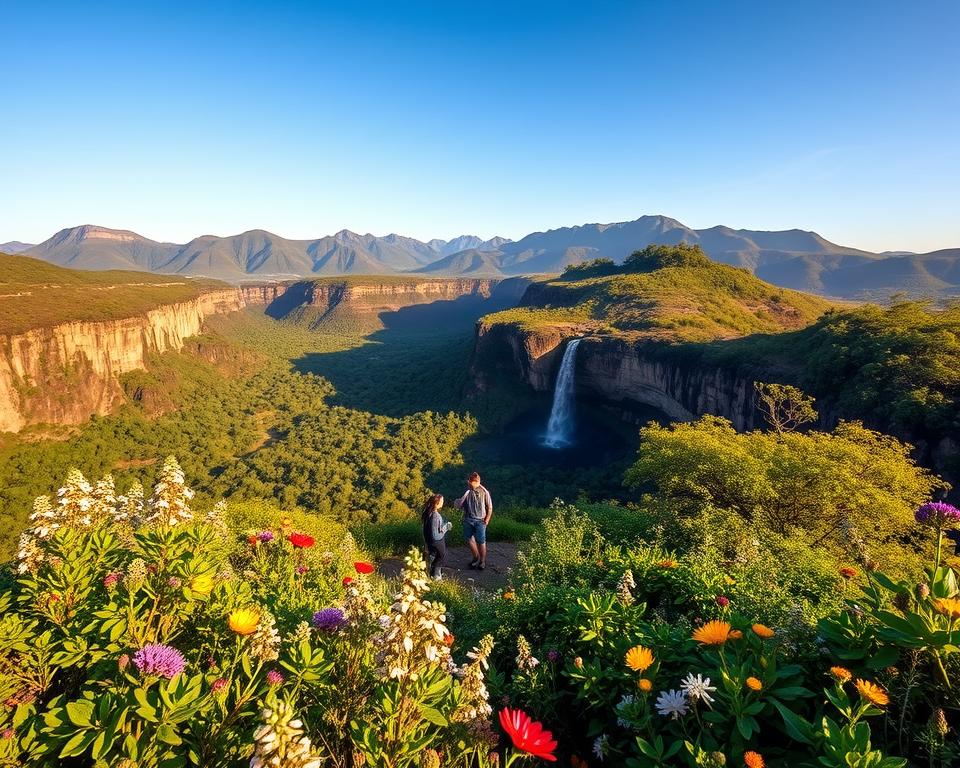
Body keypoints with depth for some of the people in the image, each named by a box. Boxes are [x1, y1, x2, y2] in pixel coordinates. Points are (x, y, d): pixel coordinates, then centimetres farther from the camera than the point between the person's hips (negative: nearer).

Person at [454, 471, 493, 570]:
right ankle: (476, 557, 35)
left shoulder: (484, 492, -9)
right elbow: (459, 505, -3)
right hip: (468, 520, 3)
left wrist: (487, 519, -9)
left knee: (481, 542, 1)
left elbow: (490, 507, -2)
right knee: (470, 539, 13)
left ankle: (482, 561, 21)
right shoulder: (467, 492, -1)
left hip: (480, 521, -3)